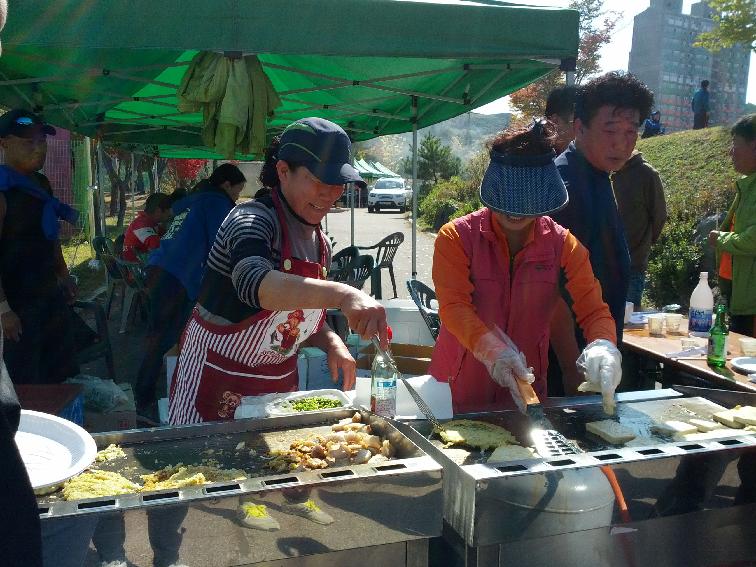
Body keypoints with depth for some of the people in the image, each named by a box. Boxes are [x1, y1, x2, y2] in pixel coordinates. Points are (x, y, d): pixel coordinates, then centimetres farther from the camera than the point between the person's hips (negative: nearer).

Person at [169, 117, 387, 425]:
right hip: (218, 380, -7)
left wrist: (332, 343, -6)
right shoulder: (253, 218, -19)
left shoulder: (321, 244, 4)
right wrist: (342, 294, -52)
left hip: (281, 382, 7)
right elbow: (253, 283, -40)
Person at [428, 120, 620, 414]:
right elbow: (453, 306, -21)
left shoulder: (563, 244, -3)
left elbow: (592, 309, -8)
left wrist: (603, 345, -30)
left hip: (527, 386, 3)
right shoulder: (456, 237, -11)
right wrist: (492, 350, -38)